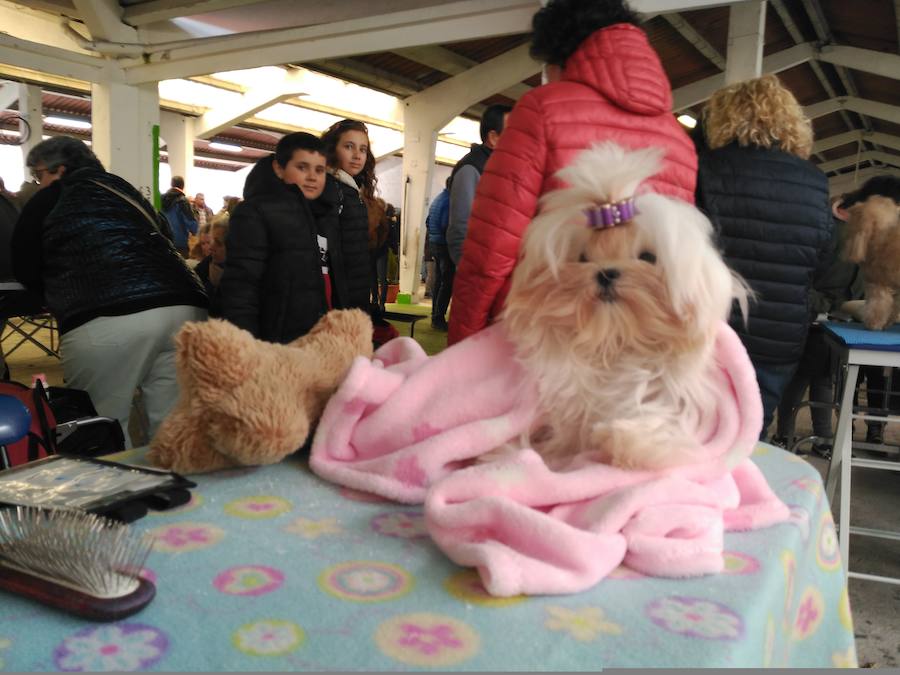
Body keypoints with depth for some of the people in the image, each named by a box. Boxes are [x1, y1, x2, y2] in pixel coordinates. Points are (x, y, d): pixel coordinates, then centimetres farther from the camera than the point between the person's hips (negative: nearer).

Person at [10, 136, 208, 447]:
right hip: (183, 307, 5)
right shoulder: (126, 191, 30)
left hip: (104, 320, -5)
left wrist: (66, 296, 40)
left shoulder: (49, 200, 16)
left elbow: (25, 270, 23)